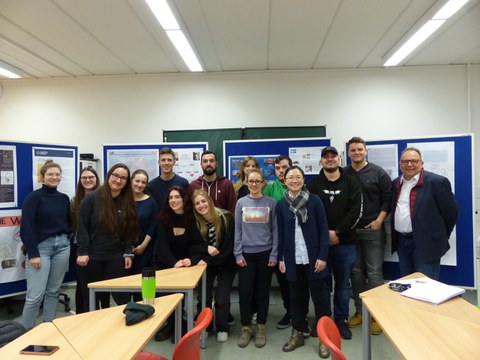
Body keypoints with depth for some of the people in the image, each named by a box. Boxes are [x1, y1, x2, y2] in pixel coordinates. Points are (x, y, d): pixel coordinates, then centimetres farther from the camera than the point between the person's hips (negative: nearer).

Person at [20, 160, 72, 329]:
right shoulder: (33, 197, -7)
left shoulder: (64, 198, 10)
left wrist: (67, 238, 3)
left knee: (53, 291, 12)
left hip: (62, 246, 5)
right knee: (35, 295, -4)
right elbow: (26, 227, -11)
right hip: (41, 247, -5)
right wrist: (33, 254, -15)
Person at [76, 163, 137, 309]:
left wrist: (128, 253, 0)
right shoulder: (92, 198, -7)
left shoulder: (127, 203, 4)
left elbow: (129, 231, 6)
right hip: (92, 256, -2)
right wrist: (83, 252, -13)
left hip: (116, 256, 2)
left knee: (122, 295, -1)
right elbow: (82, 226, -8)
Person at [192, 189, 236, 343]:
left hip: (226, 262, -2)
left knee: (221, 297, -6)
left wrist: (208, 260, -21)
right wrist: (207, 248, -25)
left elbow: (229, 246, -20)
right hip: (207, 263, 3)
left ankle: (222, 328, 18)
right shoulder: (195, 222, -9)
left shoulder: (226, 218, -20)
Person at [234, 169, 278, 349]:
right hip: (246, 254, 1)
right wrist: (238, 254, -3)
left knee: (262, 292, 9)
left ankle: (260, 328, 25)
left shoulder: (270, 202, -1)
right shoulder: (241, 203, 2)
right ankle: (246, 328, 22)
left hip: (265, 253, 0)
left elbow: (275, 230, 0)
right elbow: (237, 230, 3)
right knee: (245, 292, 3)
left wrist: (274, 254, -5)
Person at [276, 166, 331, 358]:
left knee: (318, 295, 8)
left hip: (313, 257, -2)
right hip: (292, 259, 2)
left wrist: (322, 256, -10)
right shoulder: (281, 204, 1)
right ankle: (297, 333, 29)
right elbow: (280, 233, 6)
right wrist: (280, 258, 4)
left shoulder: (314, 200, -6)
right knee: (296, 296, 13)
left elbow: (323, 229, -5)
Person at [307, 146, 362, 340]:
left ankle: (341, 320, 26)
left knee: (343, 283, 11)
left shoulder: (351, 183, 3)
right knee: (322, 283, 9)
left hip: (345, 242, 0)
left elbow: (356, 212, -5)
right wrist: (325, 234, -13)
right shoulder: (314, 185, 4)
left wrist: (337, 232, -13)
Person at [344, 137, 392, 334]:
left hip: (373, 230, -3)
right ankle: (360, 311, 22)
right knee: (356, 272, 10)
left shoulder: (378, 172, 0)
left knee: (374, 272, 0)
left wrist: (379, 220, -11)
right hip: (350, 230, 3)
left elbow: (388, 198, -2)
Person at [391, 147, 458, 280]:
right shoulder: (396, 183, 9)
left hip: (425, 244, -6)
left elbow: (451, 213, -7)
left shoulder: (437, 182, -11)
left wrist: (440, 238, 1)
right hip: (401, 242, 6)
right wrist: (396, 237, 14)